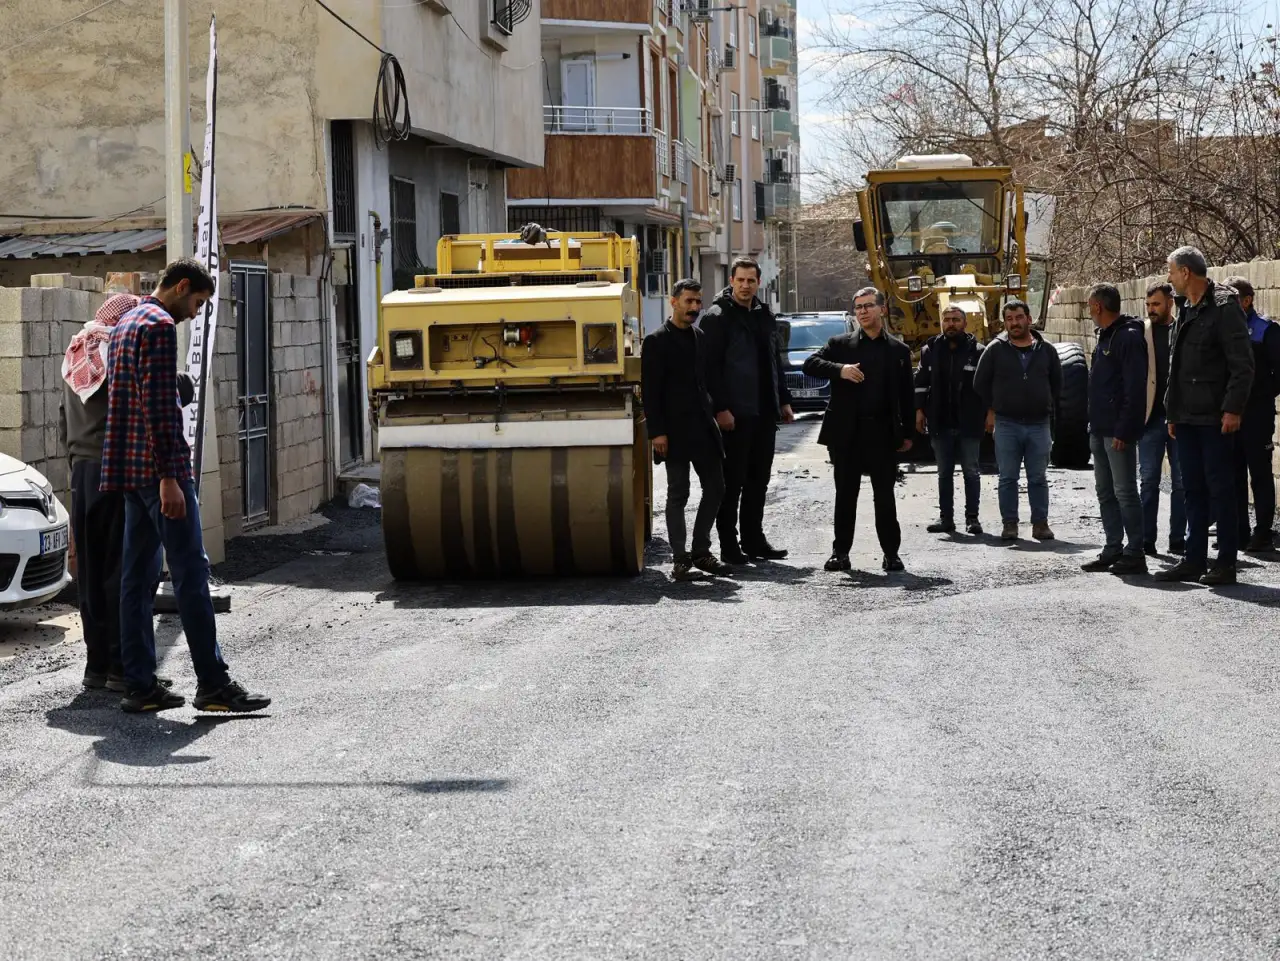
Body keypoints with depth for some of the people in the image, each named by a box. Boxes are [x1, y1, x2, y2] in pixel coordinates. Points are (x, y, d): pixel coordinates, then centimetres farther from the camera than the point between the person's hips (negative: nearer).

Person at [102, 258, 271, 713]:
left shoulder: (126, 324, 20)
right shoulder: (160, 325, -11)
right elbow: (158, 406, -19)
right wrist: (169, 478, -22)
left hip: (128, 470, 10)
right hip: (158, 468, -10)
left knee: (138, 575, 7)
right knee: (190, 572, -8)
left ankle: (139, 685, 8)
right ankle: (213, 684, -7)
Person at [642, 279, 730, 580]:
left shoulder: (699, 337, 13)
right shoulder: (657, 341, -6)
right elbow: (650, 391, -9)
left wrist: (713, 415, 12)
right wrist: (657, 432, -14)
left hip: (703, 428, 7)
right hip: (676, 431, -6)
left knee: (715, 489, 6)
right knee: (678, 494, -1)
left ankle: (701, 552, 17)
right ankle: (680, 559, 5)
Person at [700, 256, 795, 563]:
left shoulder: (765, 316, 16)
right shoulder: (717, 317, -7)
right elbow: (710, 366, -13)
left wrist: (783, 400, 17)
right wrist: (720, 408, -19)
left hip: (764, 412, 7)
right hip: (734, 414, -7)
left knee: (758, 480, 11)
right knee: (732, 481, -3)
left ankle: (754, 539, 19)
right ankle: (729, 545, 2)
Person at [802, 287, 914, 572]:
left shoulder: (899, 350, 9)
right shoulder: (840, 344, 8)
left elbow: (906, 395, 9)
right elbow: (810, 364, -2)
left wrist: (907, 433, 5)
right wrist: (839, 370, -18)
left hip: (883, 433, 0)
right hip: (846, 432, 0)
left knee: (885, 495, 3)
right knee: (845, 495, 5)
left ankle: (891, 552, 10)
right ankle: (841, 552, 12)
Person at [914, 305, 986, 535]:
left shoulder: (977, 351, -1)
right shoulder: (931, 350, 7)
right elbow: (921, 382, 11)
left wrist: (989, 413, -5)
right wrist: (919, 410, 3)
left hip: (968, 424, -3)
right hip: (940, 423, 3)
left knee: (971, 471, 3)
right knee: (944, 473, 9)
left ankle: (972, 518, 8)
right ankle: (946, 518, 14)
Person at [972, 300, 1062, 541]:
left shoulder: (1046, 350, 7)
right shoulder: (995, 350, 1)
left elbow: (1057, 383, 18)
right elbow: (980, 383, 8)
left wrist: (1048, 409, 11)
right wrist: (990, 410, 6)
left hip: (1039, 424, 1)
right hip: (1006, 425, -1)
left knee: (1039, 478, 5)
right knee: (1008, 478, 2)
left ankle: (1040, 523, 11)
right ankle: (1009, 524, 8)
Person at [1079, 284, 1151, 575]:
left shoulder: (1130, 337, -14)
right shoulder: (1105, 337, 17)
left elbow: (1135, 389, -20)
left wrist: (1124, 430, -22)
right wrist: (1094, 426, 16)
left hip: (1118, 431, -10)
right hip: (1100, 430, 10)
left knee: (1125, 493, -6)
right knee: (1105, 493, 12)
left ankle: (1134, 554, -2)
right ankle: (1113, 549, 18)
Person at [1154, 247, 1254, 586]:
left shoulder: (1224, 307, -11)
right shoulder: (1185, 310, 16)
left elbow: (1242, 364, -15)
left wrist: (1233, 409, -20)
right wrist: (1172, 412, 18)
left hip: (1215, 418, -8)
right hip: (1187, 418, 8)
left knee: (1220, 488, -3)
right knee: (1193, 490, 11)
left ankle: (1225, 563, 1)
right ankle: (1195, 560, 16)